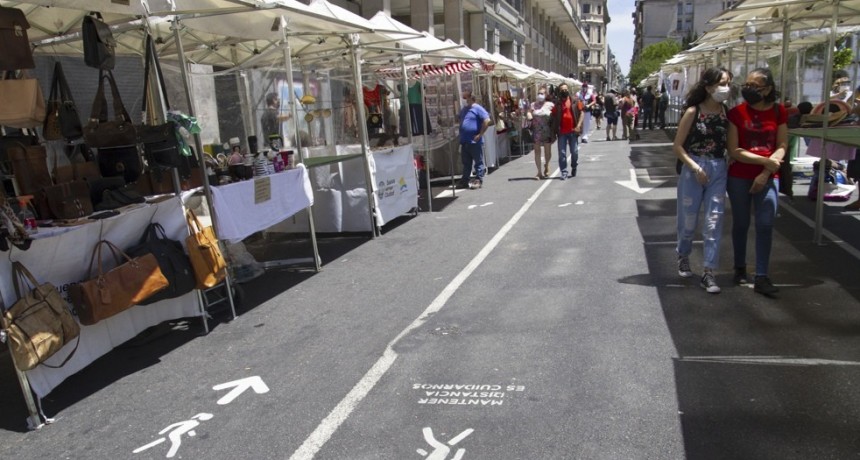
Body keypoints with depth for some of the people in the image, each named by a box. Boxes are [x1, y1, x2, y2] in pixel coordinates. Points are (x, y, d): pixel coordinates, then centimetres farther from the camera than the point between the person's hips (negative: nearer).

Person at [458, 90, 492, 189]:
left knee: (478, 162, 1)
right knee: (466, 162, 13)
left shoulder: (477, 109, -9)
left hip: (475, 141, -8)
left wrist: (480, 134, -16)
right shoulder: (463, 110, 15)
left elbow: (487, 121, -17)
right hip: (464, 141, 8)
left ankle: (478, 181, 5)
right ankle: (465, 180, 20)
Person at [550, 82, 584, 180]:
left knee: (574, 151, 7)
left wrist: (578, 125, -10)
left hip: (573, 131, 0)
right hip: (562, 132, 0)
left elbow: (582, 112, 1)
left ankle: (574, 168, 29)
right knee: (562, 153, -2)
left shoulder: (575, 101, 4)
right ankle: (564, 172, 2)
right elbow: (554, 117, 7)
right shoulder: (557, 104, 6)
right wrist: (554, 131, 0)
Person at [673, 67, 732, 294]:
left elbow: (729, 143, 11)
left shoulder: (726, 111, 3)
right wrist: (695, 167, -15)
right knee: (688, 220, 9)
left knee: (714, 222, -2)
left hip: (719, 171, 3)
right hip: (693, 170, -3)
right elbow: (677, 146, -6)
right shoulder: (693, 112, -7)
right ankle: (683, 257, 36)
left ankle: (708, 272, 4)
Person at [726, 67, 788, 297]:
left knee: (765, 226, -3)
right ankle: (740, 268, 26)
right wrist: (766, 161, -15)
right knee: (741, 224, 9)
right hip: (739, 177, -1)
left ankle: (762, 277, 2)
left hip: (768, 177, 1)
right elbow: (734, 151, -9)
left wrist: (765, 173, -12)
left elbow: (781, 147, -1)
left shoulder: (778, 112, 1)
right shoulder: (737, 112, -5)